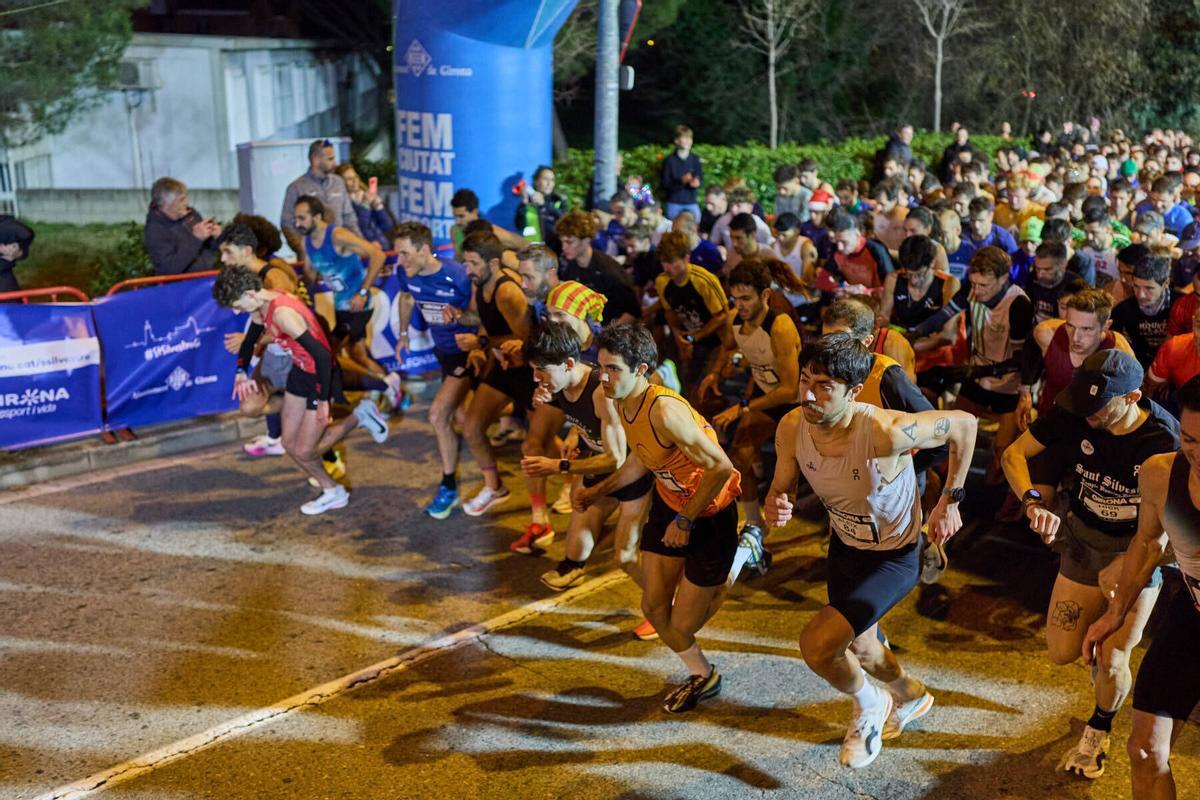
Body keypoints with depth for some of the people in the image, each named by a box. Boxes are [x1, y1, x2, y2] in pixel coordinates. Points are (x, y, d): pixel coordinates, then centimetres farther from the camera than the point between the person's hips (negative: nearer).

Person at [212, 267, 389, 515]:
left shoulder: (282, 313, -32)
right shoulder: (260, 308, -2)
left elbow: (321, 355, -33)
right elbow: (249, 341, 20)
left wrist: (323, 401, -28)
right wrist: (241, 372, 6)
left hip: (320, 376, -9)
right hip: (300, 371, 9)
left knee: (303, 452, -3)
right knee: (290, 444, 11)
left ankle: (358, 417, 12)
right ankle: (332, 492, 26)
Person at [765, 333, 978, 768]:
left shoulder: (883, 431, -37)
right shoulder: (792, 428, -21)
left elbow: (963, 423, -21)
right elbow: (780, 488, -4)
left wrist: (950, 501, -14)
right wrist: (774, 507, -29)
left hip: (894, 556, -6)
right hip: (844, 545, 6)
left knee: (817, 644, -18)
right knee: (858, 646, 25)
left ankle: (869, 704, 16)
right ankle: (912, 696, 60)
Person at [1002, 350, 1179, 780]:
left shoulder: (1165, 441, -27)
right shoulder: (1073, 415, -19)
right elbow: (1013, 455, -10)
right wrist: (1035, 502, -28)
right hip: (1084, 539, 3)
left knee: (1111, 663, -2)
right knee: (1061, 654, 5)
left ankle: (1098, 732, 29)